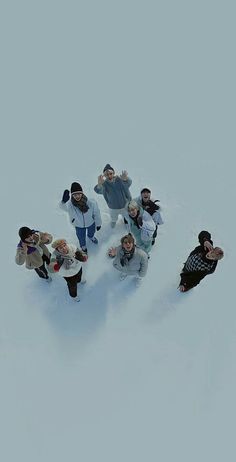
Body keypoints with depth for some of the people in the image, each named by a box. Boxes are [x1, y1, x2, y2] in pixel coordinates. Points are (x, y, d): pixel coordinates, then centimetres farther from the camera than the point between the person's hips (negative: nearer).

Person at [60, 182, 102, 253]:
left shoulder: (91, 203, -37)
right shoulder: (70, 204, -38)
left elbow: (96, 213, -19)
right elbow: (63, 206, -61)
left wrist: (98, 224, -3)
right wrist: (64, 201, -84)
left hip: (91, 223, 1)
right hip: (79, 226, 0)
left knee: (91, 232, 35)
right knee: (81, 237, 29)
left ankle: (91, 237, 74)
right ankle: (83, 246, 65)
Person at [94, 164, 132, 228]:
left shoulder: (119, 179, -25)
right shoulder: (104, 183, -23)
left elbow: (128, 184, -45)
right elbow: (98, 191, -43)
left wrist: (126, 179, -71)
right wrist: (99, 185, -68)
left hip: (125, 206, -1)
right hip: (113, 208, 1)